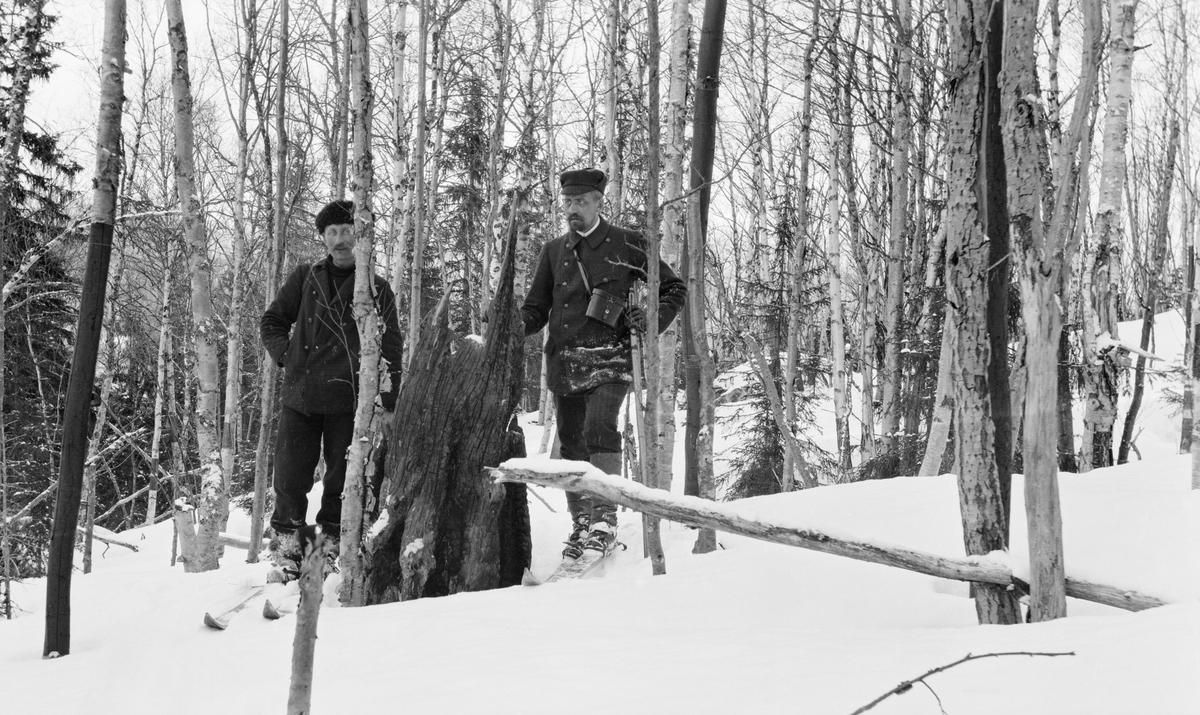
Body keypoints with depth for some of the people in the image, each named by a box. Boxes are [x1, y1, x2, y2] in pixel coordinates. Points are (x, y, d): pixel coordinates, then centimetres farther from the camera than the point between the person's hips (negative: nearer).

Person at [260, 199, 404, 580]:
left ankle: (331, 542, 16)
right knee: (291, 477, 0)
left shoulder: (377, 288, 7)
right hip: (300, 395, 1)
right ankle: (285, 543, 16)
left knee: (342, 480, 3)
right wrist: (287, 357, 3)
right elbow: (272, 321, 20)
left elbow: (391, 350, 8)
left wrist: (389, 404, 3)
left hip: (349, 400, -1)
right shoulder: (306, 277, 11)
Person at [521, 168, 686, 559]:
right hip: (564, 360, 4)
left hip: (609, 358, -4)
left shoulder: (626, 244, 5)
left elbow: (673, 288, 11)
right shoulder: (553, 251, 15)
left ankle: (605, 520, -16)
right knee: (572, 443, 5)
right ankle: (581, 523, 15)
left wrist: (653, 319, -7)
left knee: (599, 431, -21)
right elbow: (536, 308, 16)